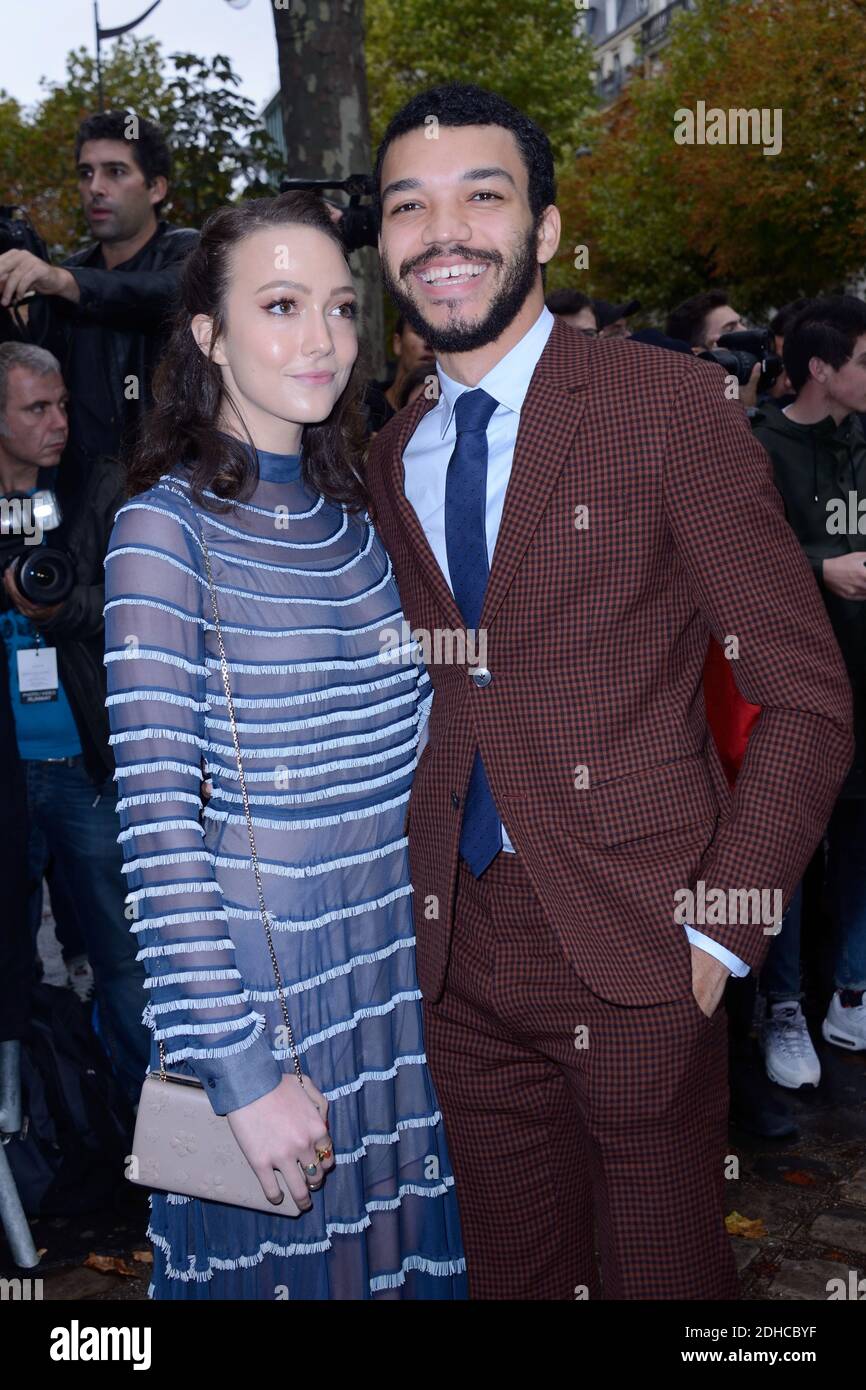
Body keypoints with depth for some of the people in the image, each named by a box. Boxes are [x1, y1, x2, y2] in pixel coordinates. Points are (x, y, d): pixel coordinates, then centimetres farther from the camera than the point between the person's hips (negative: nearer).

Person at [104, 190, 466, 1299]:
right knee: (277, 1260, 12)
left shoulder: (355, 518, 7)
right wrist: (241, 1070, -19)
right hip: (265, 990, -5)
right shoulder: (167, 526, -12)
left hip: (401, 979, 6)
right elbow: (157, 820, -17)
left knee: (398, 1251, 19)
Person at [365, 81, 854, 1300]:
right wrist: (413, 900, 5)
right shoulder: (390, 460, 10)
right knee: (512, 1267, 17)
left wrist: (720, 932, -12)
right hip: (462, 949, 5)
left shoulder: (670, 404, -7)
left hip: (636, 944, -4)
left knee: (666, 1271, 11)